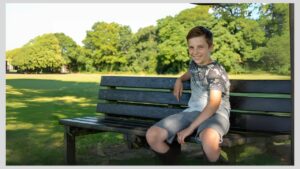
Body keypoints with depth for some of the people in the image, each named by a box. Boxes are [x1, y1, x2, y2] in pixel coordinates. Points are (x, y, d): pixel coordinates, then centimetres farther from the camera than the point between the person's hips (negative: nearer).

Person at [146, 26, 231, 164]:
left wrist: (189, 128, -25)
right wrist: (179, 80, 17)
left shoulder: (216, 71, -13)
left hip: (216, 114, -6)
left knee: (208, 139, -44)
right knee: (152, 135, -13)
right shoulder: (193, 63, 11)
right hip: (193, 111, 7)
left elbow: (213, 105, -24)